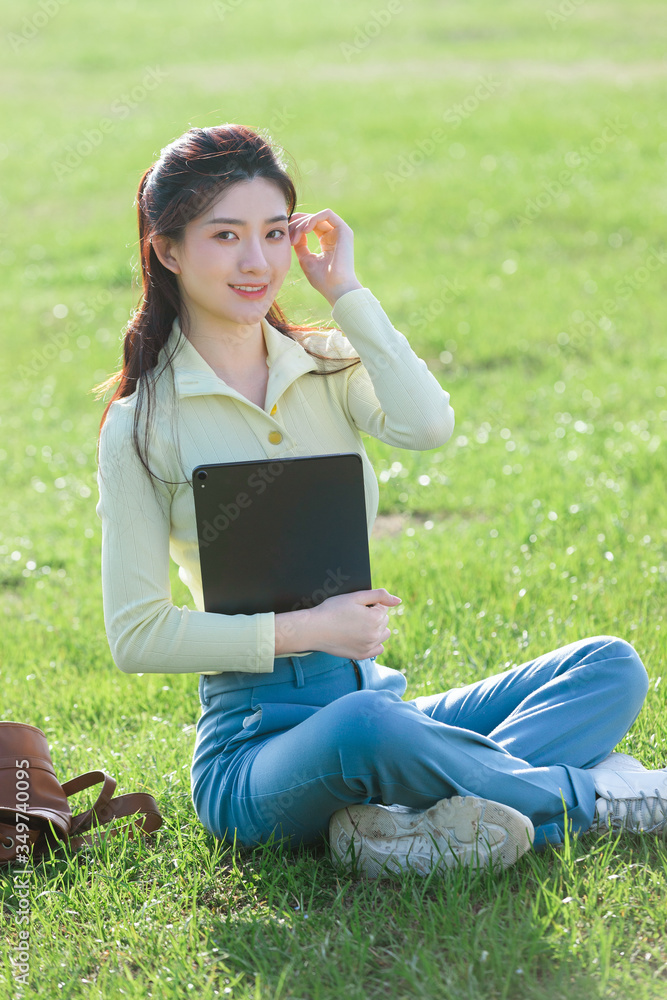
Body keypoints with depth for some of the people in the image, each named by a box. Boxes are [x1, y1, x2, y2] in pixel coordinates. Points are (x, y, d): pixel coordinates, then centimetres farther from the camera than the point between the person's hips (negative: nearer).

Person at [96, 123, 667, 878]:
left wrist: (345, 289, -6)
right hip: (257, 742, -6)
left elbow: (427, 426, -14)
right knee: (363, 726, -39)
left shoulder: (328, 366, 10)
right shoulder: (144, 426, -3)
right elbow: (137, 635, -7)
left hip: (374, 697, 6)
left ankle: (435, 820, -31)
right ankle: (595, 791, -16)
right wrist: (304, 630, -15)